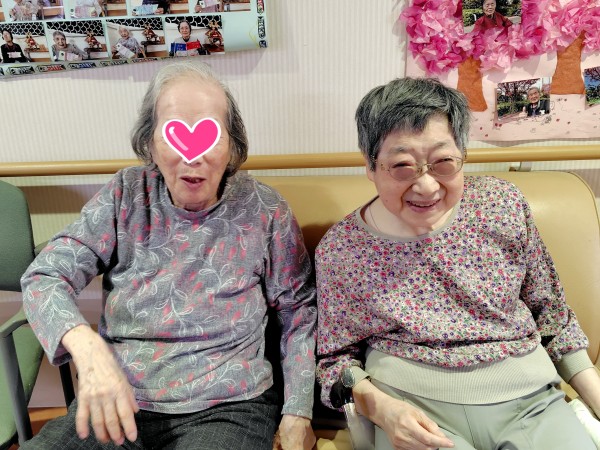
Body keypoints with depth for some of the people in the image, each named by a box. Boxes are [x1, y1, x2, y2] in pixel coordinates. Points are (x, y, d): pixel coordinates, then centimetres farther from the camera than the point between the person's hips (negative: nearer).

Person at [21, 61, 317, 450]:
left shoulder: (265, 210, -4)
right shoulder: (126, 195, 0)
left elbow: (299, 313, 2)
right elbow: (46, 276, -3)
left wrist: (298, 415, -5)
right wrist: (86, 347, -23)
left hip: (224, 408, -1)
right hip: (115, 405, 2)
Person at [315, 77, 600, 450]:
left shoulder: (503, 204, -5)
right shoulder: (339, 250, -9)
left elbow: (551, 310, 7)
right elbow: (336, 356, 2)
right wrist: (378, 405, -16)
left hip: (529, 398, 3)